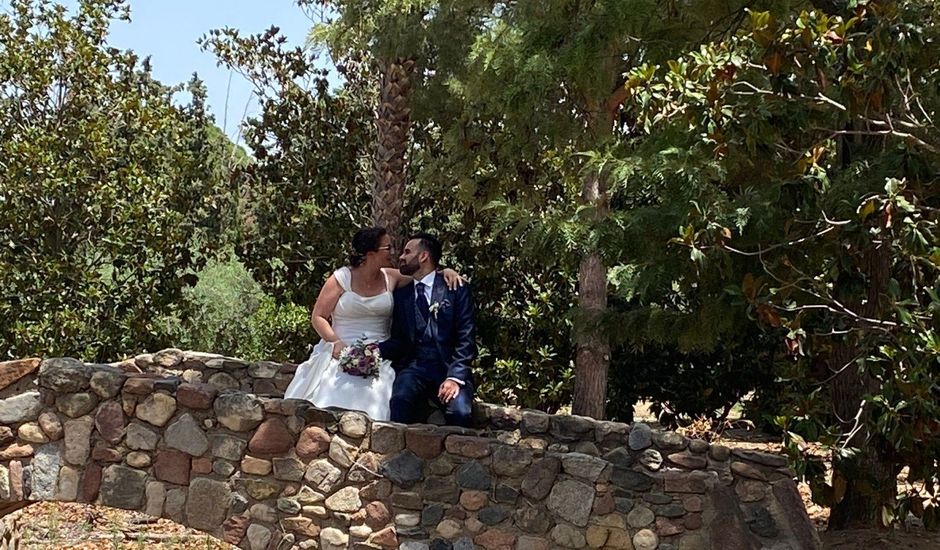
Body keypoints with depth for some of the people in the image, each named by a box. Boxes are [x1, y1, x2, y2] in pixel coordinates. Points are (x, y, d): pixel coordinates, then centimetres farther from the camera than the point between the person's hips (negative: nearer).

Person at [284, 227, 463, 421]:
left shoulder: (391, 278, 9)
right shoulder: (341, 279, 1)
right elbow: (318, 317, 2)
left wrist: (446, 272, -4)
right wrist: (336, 342, -12)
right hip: (342, 353, -2)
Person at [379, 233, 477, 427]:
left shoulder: (456, 289, 6)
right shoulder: (401, 294, 18)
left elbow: (466, 338, -2)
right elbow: (399, 340, 16)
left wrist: (454, 377, -14)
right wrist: (377, 350, -6)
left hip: (450, 368, -2)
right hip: (414, 368, 2)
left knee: (459, 412, -30)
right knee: (400, 399, -31)